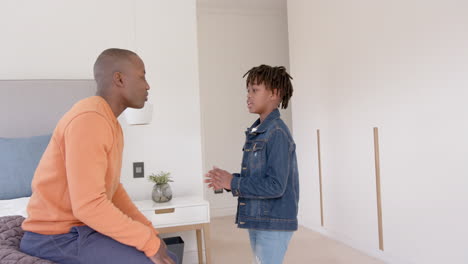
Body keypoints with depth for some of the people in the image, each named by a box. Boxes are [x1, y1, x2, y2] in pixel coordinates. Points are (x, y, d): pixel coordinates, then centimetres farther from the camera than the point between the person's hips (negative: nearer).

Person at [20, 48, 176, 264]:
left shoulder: (110, 123, 9)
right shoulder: (90, 119, -23)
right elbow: (88, 205, -28)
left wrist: (148, 230, 4)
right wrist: (148, 240, -20)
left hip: (85, 227, 9)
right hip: (57, 237, -9)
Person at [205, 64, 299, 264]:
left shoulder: (277, 133, -18)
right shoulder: (256, 132, 9)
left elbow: (275, 186, -23)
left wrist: (233, 183, -18)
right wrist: (226, 181, -2)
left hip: (274, 224, -9)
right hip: (257, 220, 9)